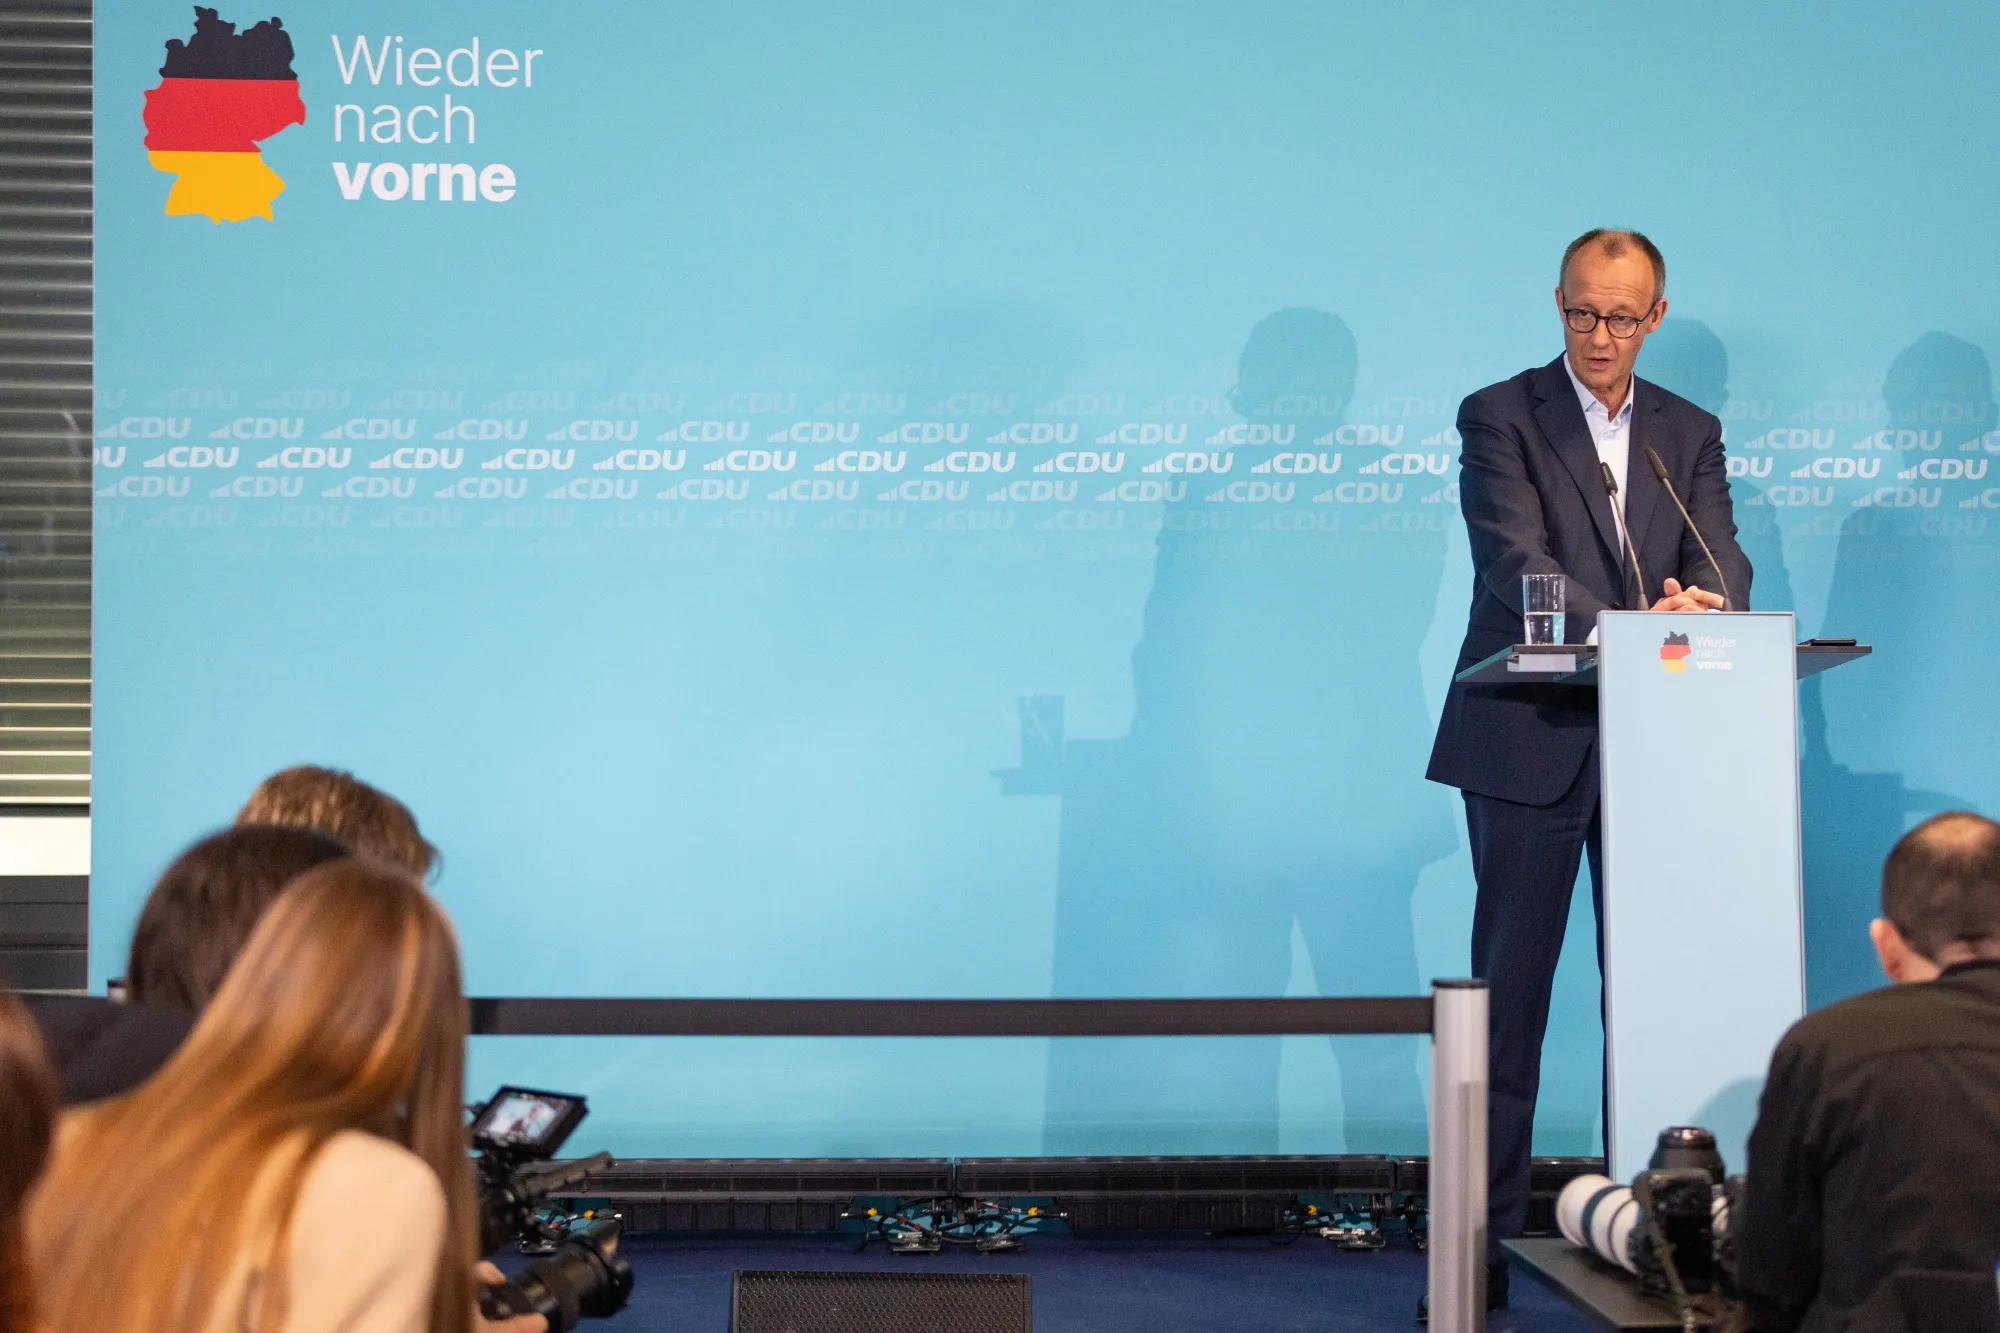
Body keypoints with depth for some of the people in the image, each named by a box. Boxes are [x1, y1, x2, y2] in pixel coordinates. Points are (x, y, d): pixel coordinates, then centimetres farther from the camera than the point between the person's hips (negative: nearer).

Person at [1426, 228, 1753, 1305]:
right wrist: (1622, 627, -31)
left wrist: (1704, 603, -25)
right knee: (1508, 989, -1)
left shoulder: (1690, 433, 13)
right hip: (1531, 742, -4)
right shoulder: (1500, 416, 0)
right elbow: (1514, 558, -15)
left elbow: (1720, 559, 0)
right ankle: (1487, 1235, 3)